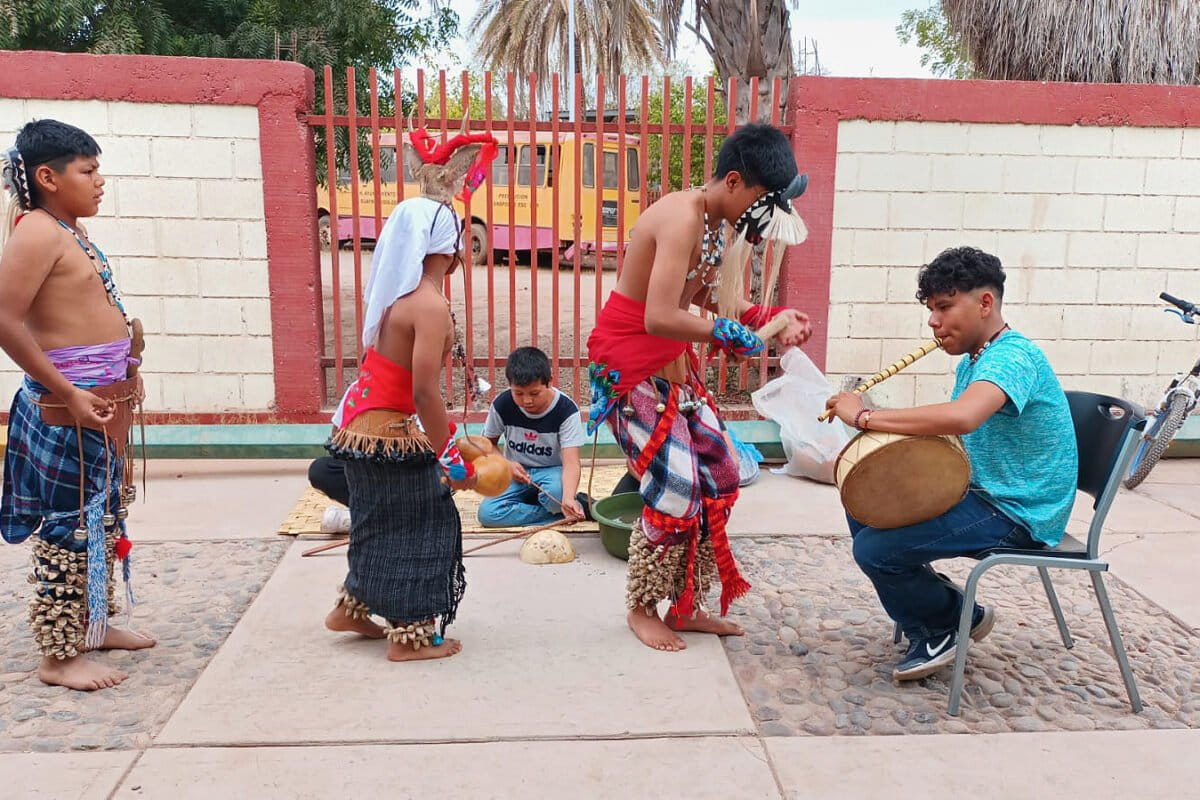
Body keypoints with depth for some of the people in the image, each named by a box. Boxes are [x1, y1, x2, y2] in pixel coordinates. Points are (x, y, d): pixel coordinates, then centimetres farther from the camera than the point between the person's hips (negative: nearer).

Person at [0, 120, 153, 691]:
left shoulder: (71, 231, 14)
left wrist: (125, 369, 11)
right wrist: (69, 393, -21)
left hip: (105, 399, 9)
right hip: (70, 404, -9)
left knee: (103, 515, 18)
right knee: (70, 524, -2)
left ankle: (93, 623, 33)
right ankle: (59, 655, 10)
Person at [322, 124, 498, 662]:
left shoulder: (397, 293, 4)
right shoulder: (431, 305, -20)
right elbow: (425, 392, -21)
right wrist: (449, 456, -14)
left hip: (362, 420, 9)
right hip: (390, 430, -8)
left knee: (385, 519, 23)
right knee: (415, 525, 6)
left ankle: (351, 609, 38)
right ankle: (410, 636, 18)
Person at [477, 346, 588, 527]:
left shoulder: (566, 410, -19)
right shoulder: (502, 404, -11)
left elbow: (571, 462, -28)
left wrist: (568, 498, -47)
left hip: (551, 472, -4)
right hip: (516, 473, 5)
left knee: (556, 490, -42)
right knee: (487, 514, -25)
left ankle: (572, 505, -6)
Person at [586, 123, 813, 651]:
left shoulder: (714, 223, 5)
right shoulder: (682, 218, -24)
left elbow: (709, 297, 9)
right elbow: (659, 318, -32)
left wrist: (770, 318, -5)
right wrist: (731, 336, -21)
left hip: (673, 365, 9)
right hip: (629, 365, -9)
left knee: (720, 478, 8)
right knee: (674, 491, -7)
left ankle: (685, 605, 22)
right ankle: (642, 610, 16)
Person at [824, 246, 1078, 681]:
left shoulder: (1013, 356, -22)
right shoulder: (974, 361, 11)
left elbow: (961, 417, -42)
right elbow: (948, 437, 11)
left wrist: (864, 416, -33)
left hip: (1016, 514, -10)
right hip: (980, 493, 10)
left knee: (875, 549, -18)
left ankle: (950, 622, 9)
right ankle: (932, 624, 18)